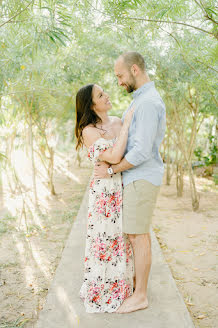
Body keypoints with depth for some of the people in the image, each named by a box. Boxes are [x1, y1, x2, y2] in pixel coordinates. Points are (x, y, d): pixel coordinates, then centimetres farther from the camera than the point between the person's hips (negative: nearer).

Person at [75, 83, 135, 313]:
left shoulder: (117, 121, 6)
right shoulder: (88, 131, -13)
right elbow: (114, 157, -25)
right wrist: (126, 125, -18)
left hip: (124, 188, 6)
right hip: (104, 190, -6)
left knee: (121, 236, 16)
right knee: (104, 238, 6)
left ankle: (121, 284, 35)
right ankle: (101, 291, 27)